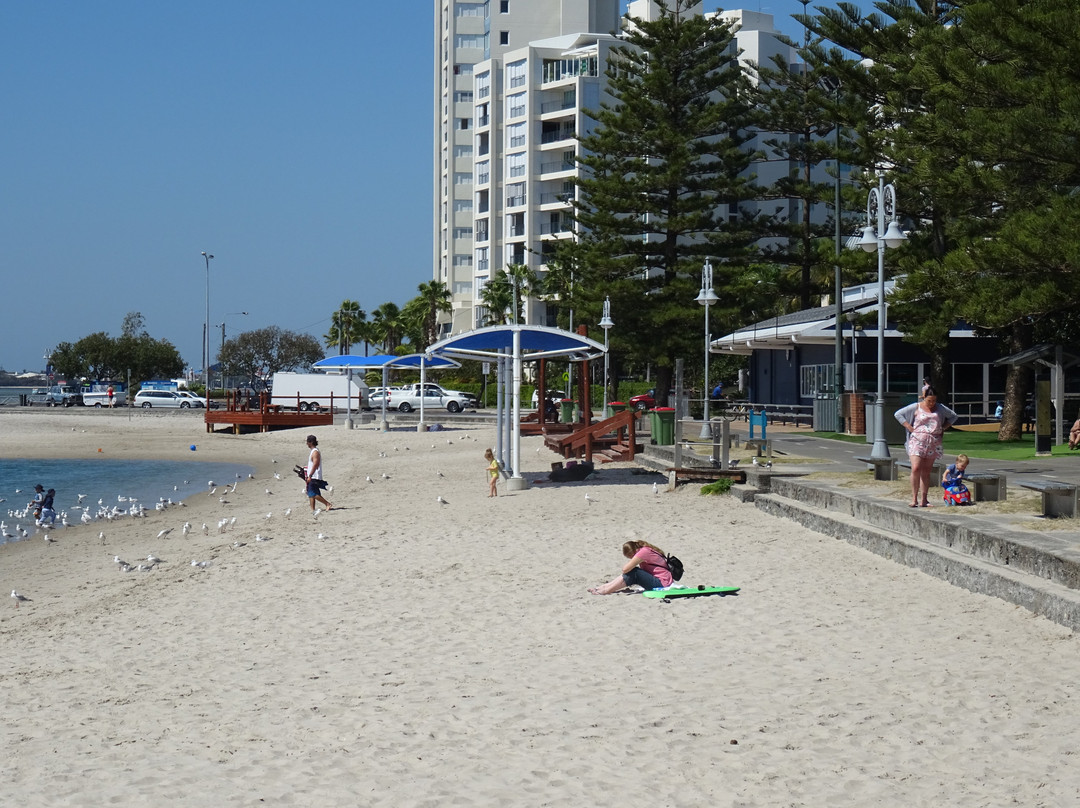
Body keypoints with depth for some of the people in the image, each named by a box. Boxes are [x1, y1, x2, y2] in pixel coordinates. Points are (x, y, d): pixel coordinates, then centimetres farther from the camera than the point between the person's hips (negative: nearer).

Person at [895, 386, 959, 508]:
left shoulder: (940, 408, 11)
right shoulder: (916, 407, 2)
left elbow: (953, 416, 23)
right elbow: (898, 414, 2)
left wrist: (943, 428, 10)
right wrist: (910, 428, -5)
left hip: (933, 442, 3)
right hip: (917, 440, -3)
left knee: (926, 471, 4)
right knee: (916, 468, -17)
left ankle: (924, 500, 6)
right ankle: (914, 499, -13)